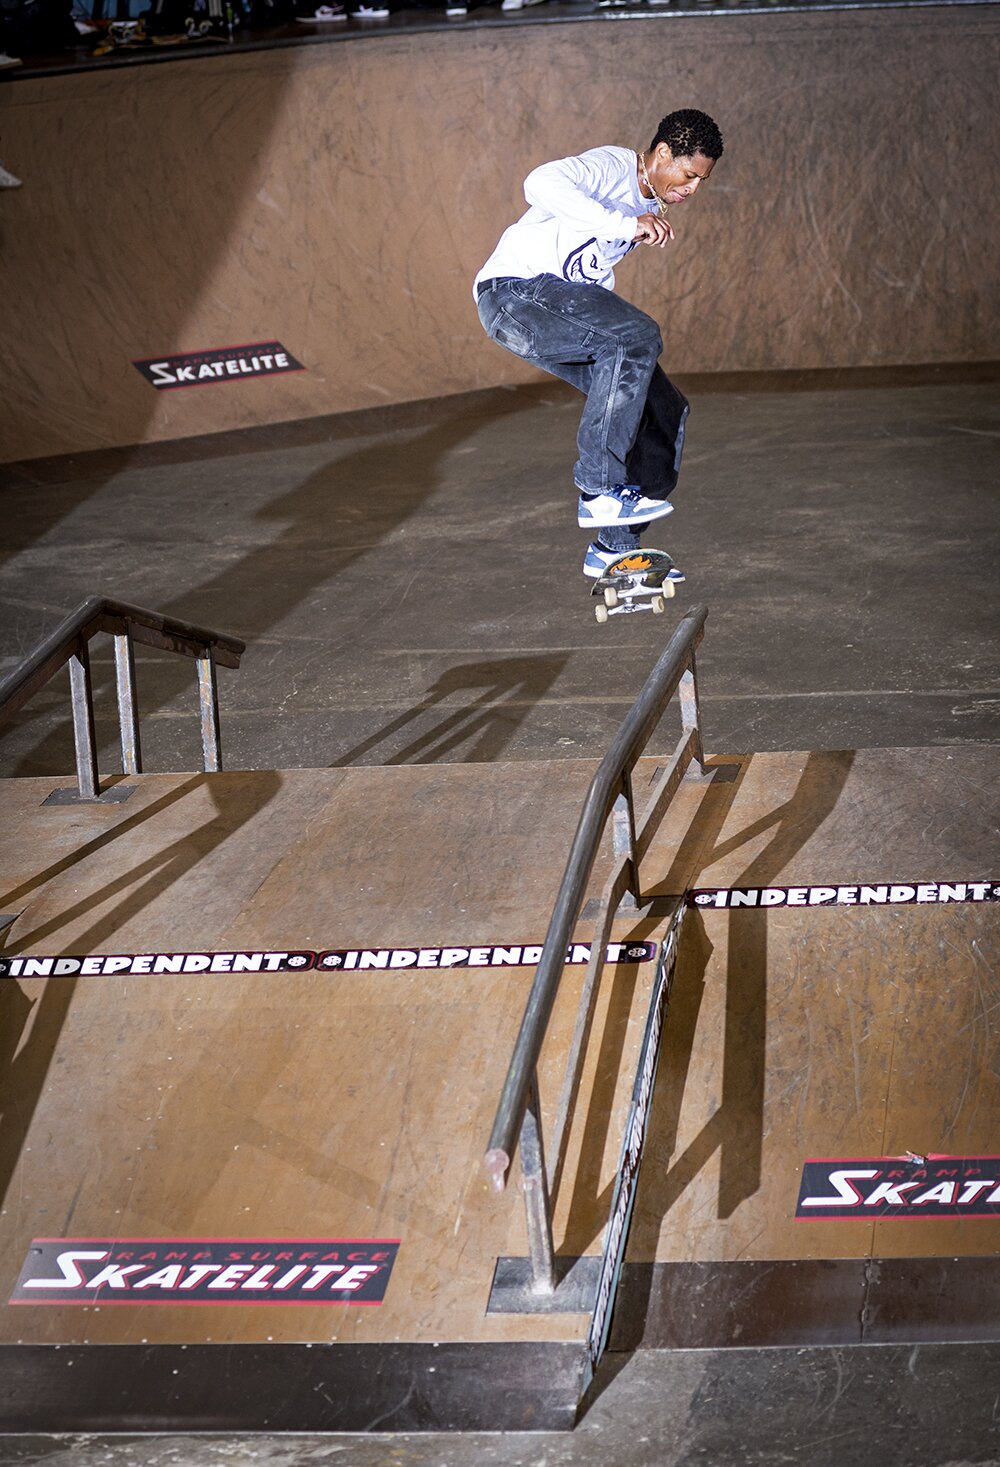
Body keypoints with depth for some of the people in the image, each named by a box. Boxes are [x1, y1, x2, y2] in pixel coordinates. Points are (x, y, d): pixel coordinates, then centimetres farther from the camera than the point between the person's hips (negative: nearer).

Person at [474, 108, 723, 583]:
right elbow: (542, 183, -36)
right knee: (637, 336, -30)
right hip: (513, 293, -10)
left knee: (662, 408, 2)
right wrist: (627, 224, -39)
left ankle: (613, 547, 12)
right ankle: (598, 491, -26)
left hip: (565, 303, 10)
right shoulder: (612, 167, -14)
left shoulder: (651, 202, 15)